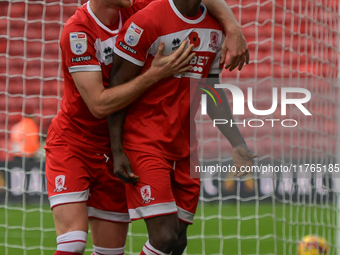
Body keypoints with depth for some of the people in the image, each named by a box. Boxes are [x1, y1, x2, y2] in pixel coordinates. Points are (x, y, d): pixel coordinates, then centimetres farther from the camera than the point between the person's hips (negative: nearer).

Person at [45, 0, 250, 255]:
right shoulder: (77, 32, -21)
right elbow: (99, 104, -27)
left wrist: (233, 28, -12)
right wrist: (155, 74, -28)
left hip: (114, 147, 6)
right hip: (72, 144, -6)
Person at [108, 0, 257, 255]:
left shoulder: (215, 27, 9)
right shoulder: (147, 22, -14)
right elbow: (117, 89, -10)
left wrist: (238, 144, 14)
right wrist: (117, 152, -12)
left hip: (186, 145, 7)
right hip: (146, 143, -7)